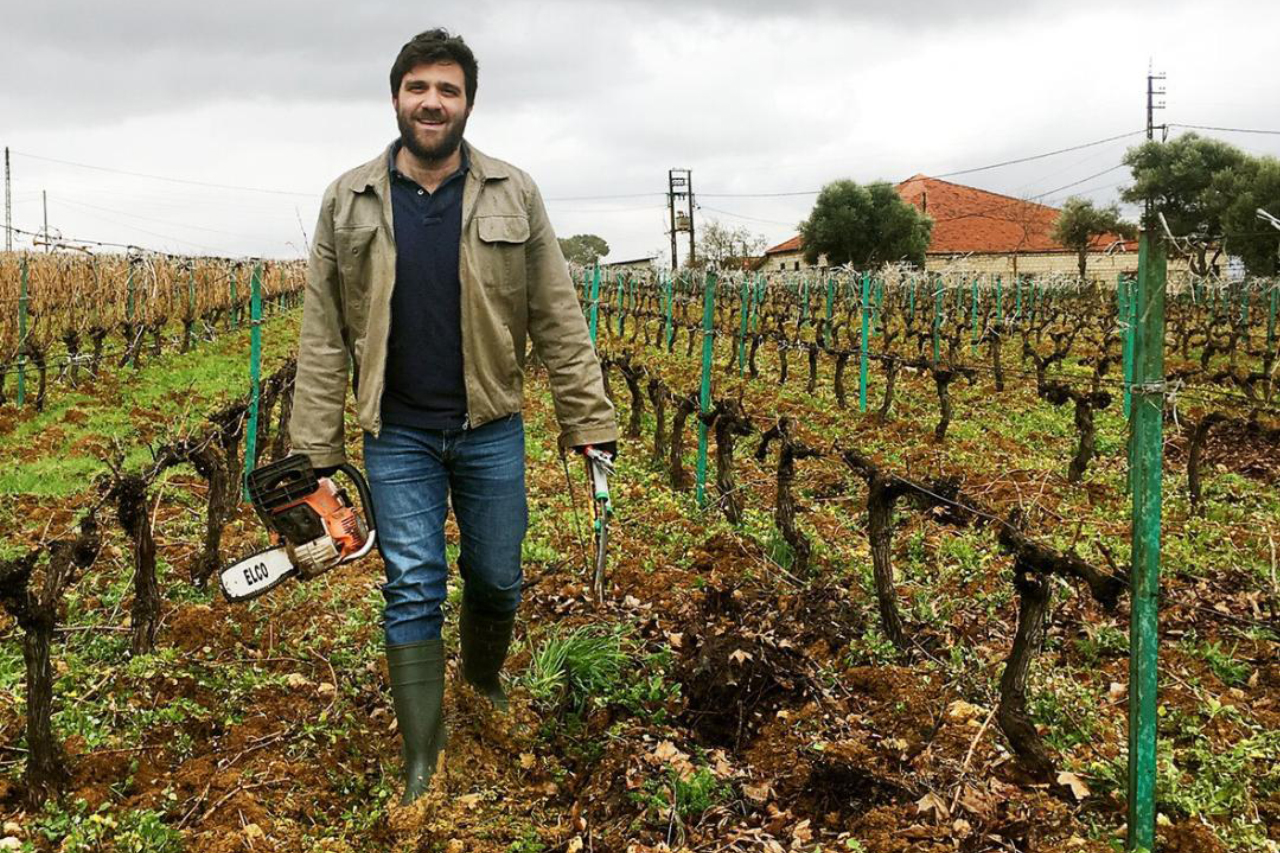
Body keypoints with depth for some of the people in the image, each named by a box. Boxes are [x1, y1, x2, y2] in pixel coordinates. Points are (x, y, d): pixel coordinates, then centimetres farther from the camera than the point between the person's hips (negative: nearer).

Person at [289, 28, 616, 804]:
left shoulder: (514, 195, -3)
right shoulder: (349, 201, -2)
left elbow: (559, 322, -2)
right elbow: (324, 335, -1)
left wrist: (591, 420, -5)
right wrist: (315, 448, -4)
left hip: (492, 430, 1)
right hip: (398, 436, 0)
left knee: (497, 580, 13)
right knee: (413, 590, -2)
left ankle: (485, 676, 44)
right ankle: (422, 760, 7)